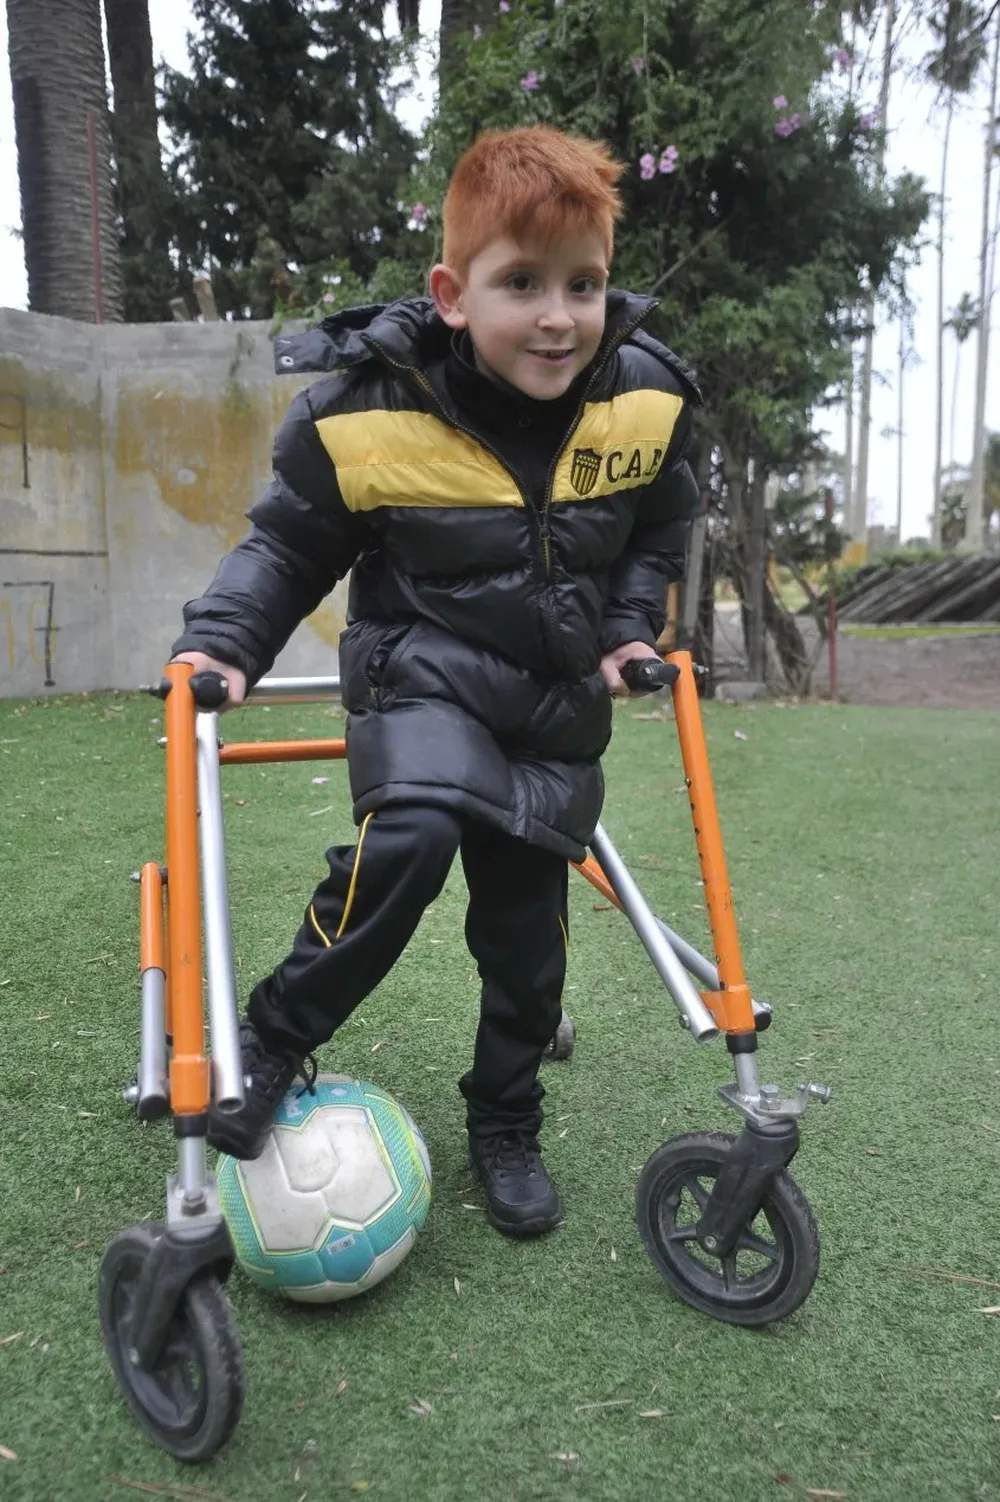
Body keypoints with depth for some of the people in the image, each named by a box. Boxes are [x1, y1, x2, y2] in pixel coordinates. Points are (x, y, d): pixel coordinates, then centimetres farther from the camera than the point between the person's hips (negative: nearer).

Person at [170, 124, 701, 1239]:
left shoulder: (645, 400, -6)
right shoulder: (370, 410, -16)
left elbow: (658, 532, 13)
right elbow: (287, 544, -3)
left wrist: (629, 628, 2)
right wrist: (222, 640, -15)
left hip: (560, 708, 4)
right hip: (422, 679, -3)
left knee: (526, 931, 10)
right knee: (410, 834, -32)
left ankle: (505, 1126, 34)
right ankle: (276, 1036, -6)